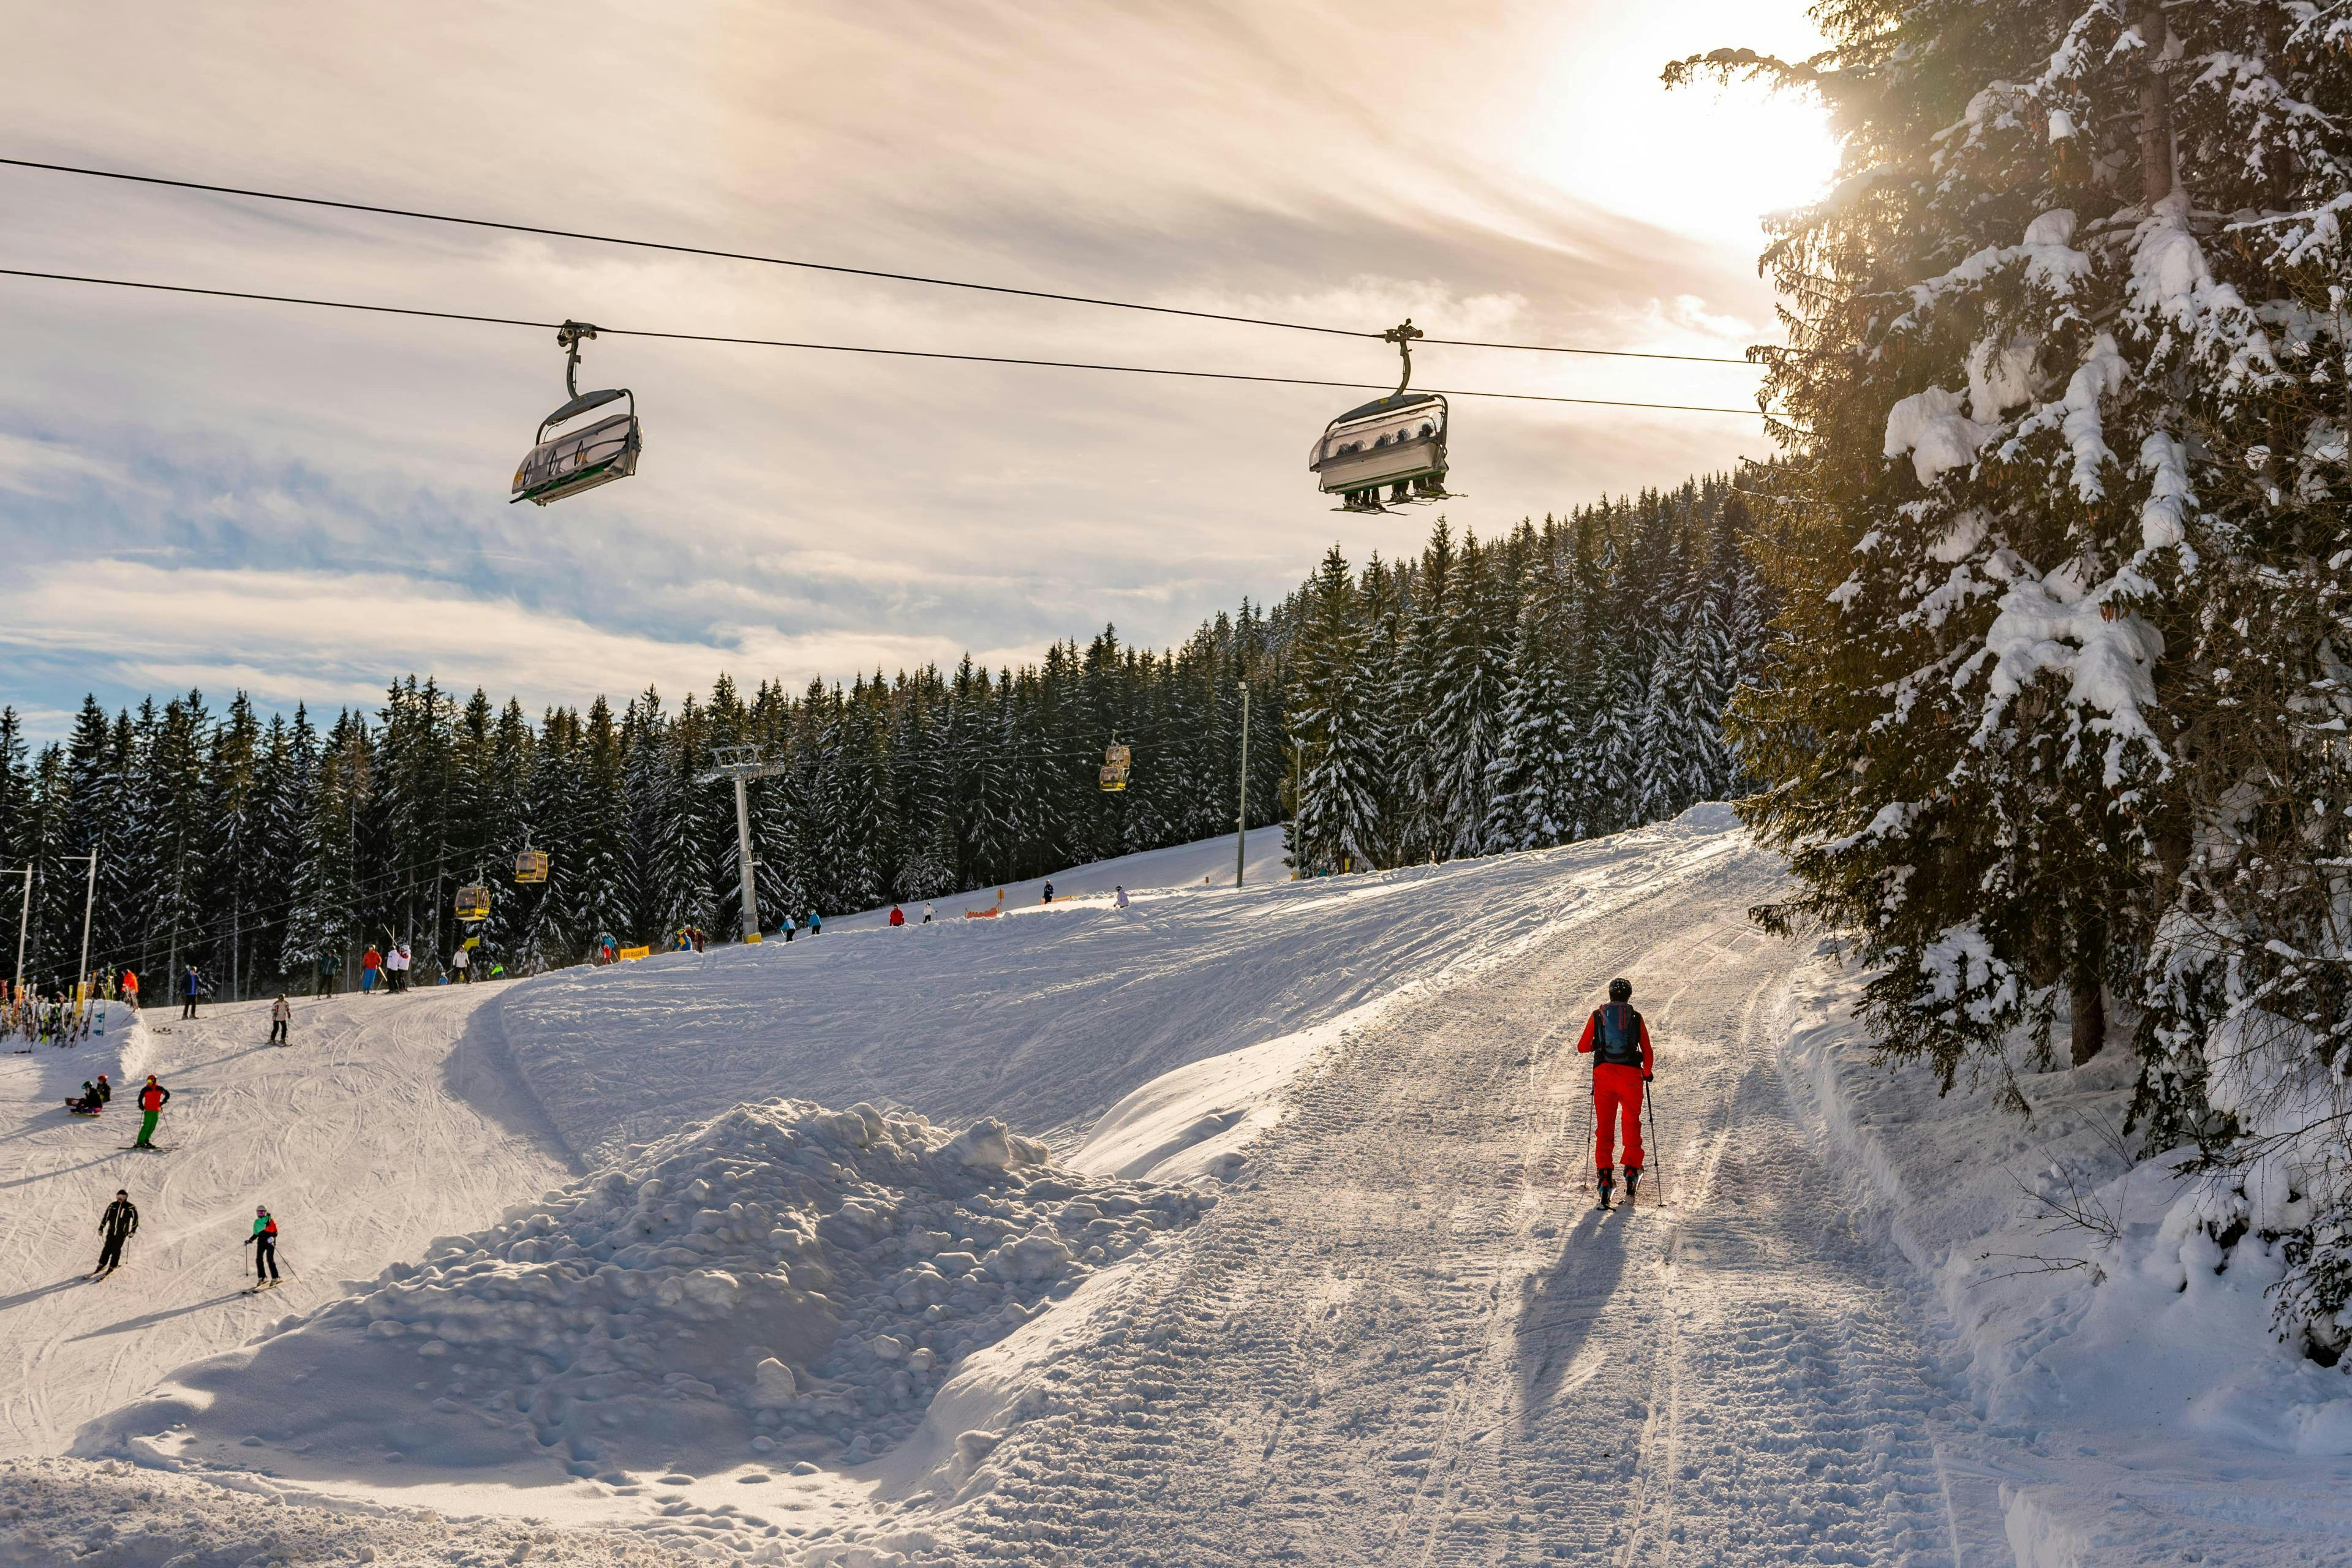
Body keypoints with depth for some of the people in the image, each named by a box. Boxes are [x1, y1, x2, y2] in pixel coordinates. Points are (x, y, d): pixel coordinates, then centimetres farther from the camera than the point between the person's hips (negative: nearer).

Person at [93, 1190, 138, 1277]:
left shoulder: (130, 1207, -3)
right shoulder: (112, 1206, 5)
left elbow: (135, 1219, 2)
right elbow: (105, 1217, 12)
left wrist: (133, 1231, -3)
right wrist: (101, 1228, 9)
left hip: (122, 1233, -3)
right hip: (111, 1231, 3)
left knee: (116, 1249, -5)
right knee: (107, 1248, -1)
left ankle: (112, 1266, 6)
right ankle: (102, 1264, 10)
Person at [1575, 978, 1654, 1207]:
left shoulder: (1597, 1015, 7)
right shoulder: (1636, 1018, 5)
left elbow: (1582, 1047, 9)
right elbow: (1647, 1052, 4)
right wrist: (1647, 1073, 22)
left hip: (1604, 1072, 0)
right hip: (1631, 1075, 0)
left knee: (1604, 1126, 6)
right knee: (1631, 1123, 18)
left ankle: (1604, 1173, -6)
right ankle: (1632, 1168, 10)